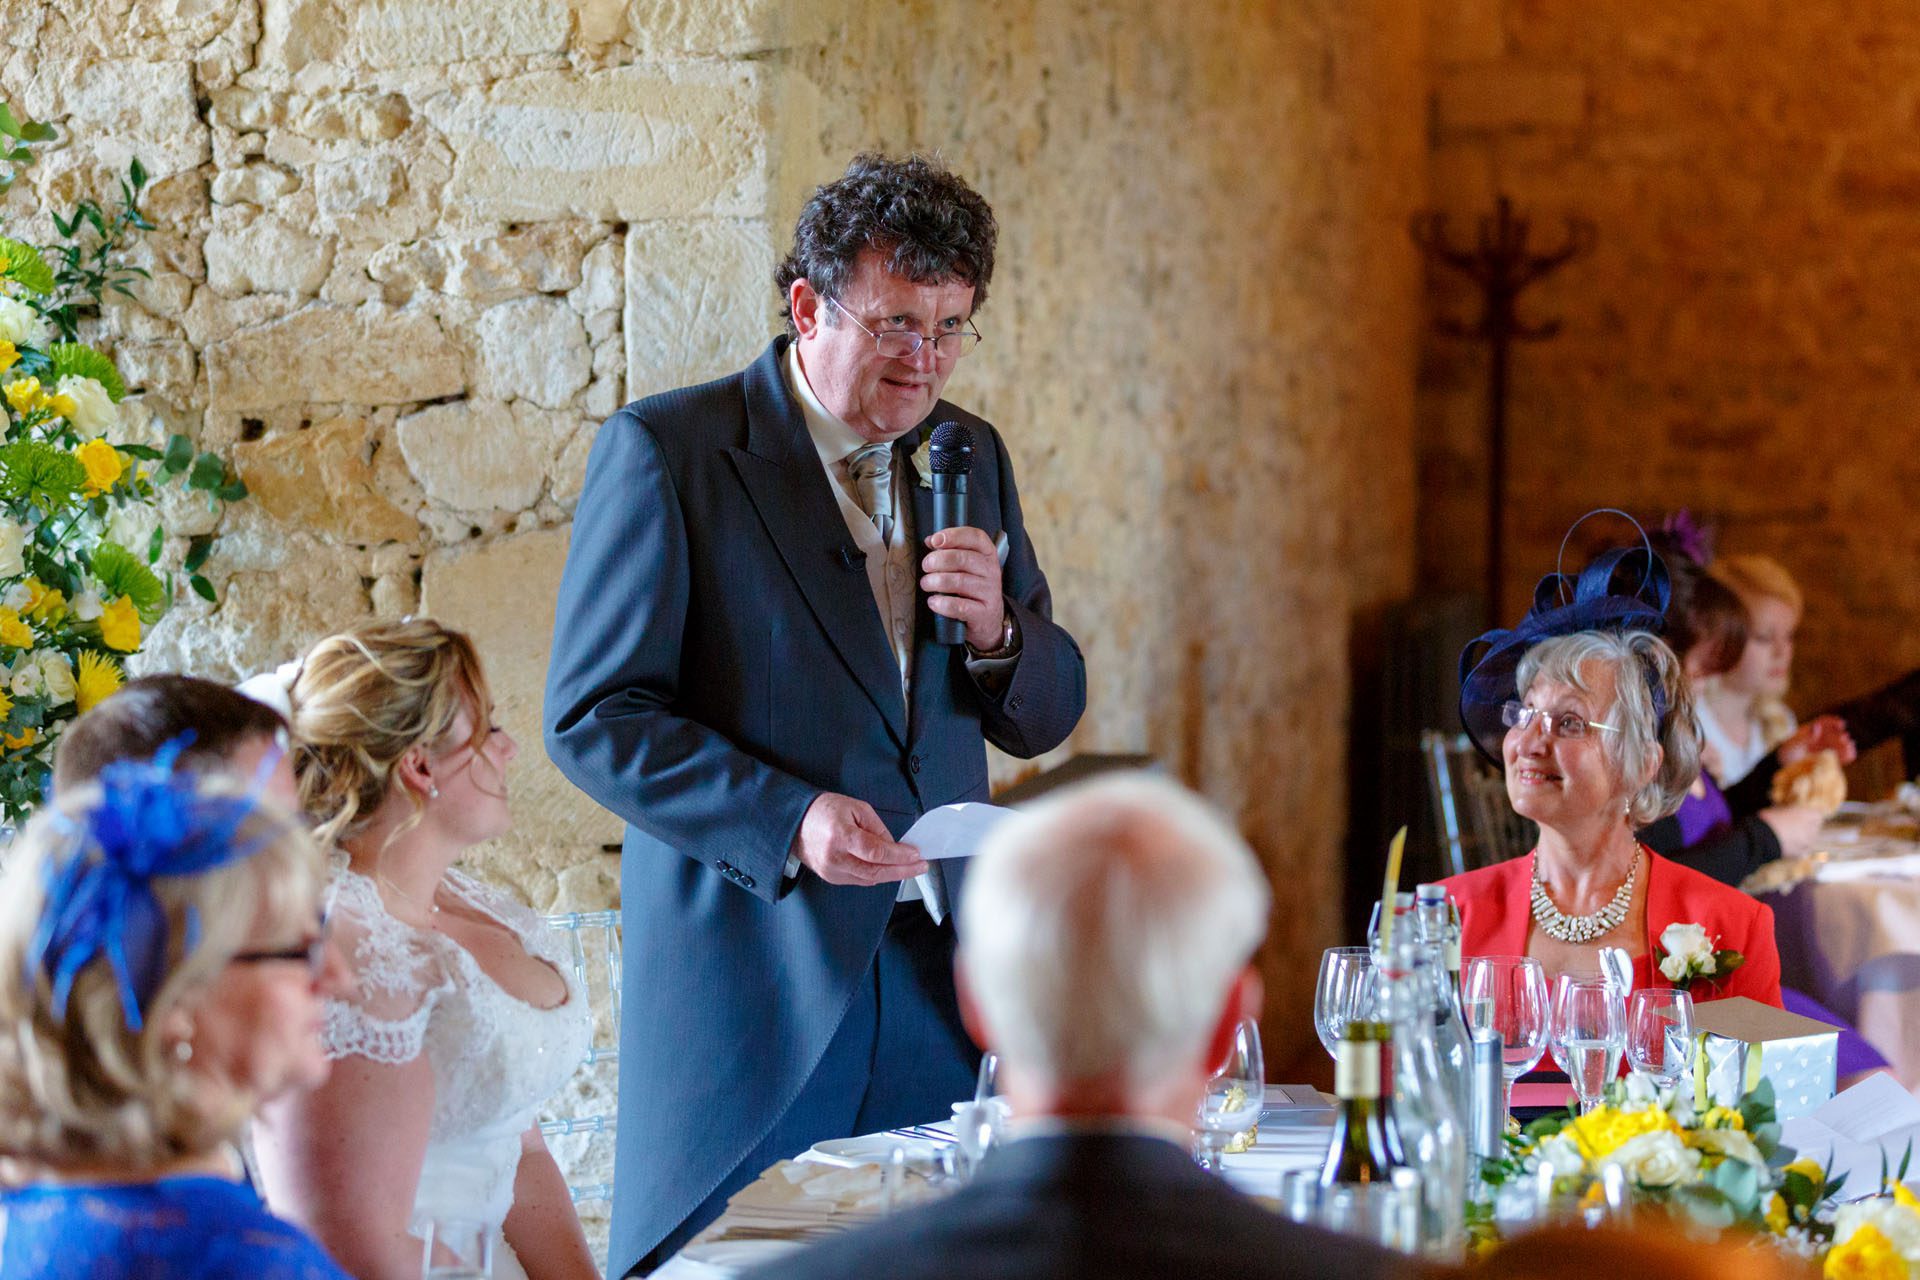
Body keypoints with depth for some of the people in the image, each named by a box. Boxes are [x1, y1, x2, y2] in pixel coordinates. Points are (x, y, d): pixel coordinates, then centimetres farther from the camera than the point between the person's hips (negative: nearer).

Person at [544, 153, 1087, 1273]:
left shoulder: (972, 456, 13)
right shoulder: (666, 452, -4)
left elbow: (1045, 718, 17)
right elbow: (594, 717, -8)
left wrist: (996, 631, -6)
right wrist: (786, 821, -20)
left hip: (937, 970, 5)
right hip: (749, 971, -5)